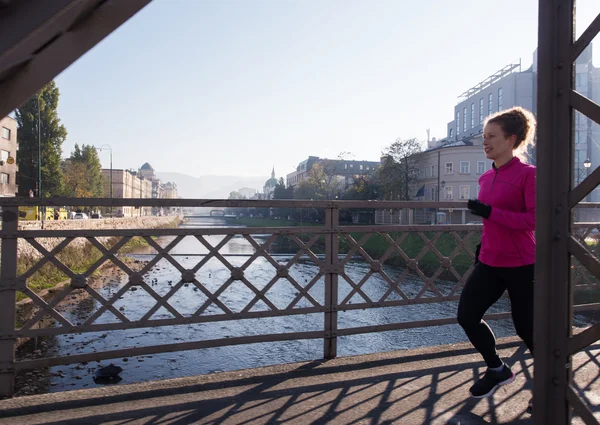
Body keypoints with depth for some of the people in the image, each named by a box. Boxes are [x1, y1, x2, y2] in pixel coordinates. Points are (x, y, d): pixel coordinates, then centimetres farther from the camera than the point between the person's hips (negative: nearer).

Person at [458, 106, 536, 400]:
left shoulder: (528, 174, -13)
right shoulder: (486, 178, 8)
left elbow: (534, 220, -20)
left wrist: (489, 212, -25)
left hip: (521, 266, -6)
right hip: (489, 263, 7)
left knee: (526, 328, 6)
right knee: (466, 316, 0)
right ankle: (497, 370, 25)